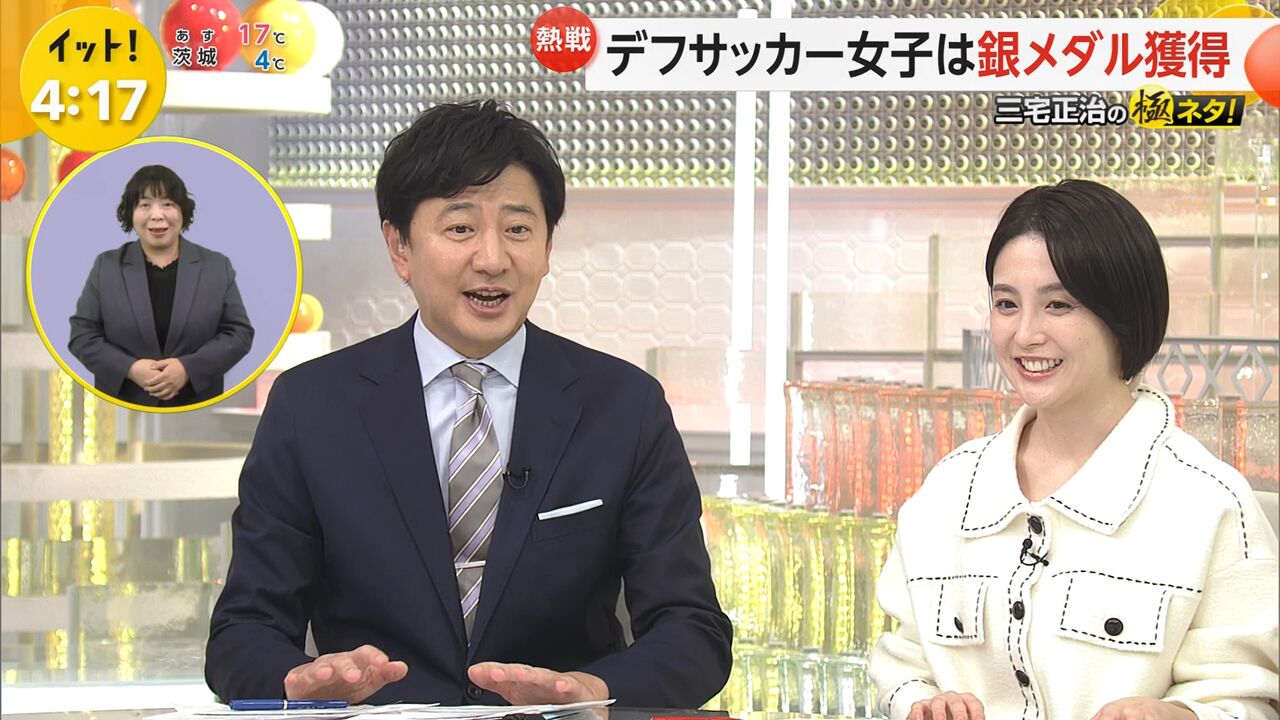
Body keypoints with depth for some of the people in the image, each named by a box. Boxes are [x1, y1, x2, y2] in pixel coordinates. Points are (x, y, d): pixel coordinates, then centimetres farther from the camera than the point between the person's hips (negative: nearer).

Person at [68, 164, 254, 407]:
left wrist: (189, 368, -14)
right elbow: (82, 335, 2)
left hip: (197, 414, 0)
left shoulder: (216, 267, 4)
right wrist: (129, 368, -14)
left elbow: (239, 332, 1)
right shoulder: (107, 266, 4)